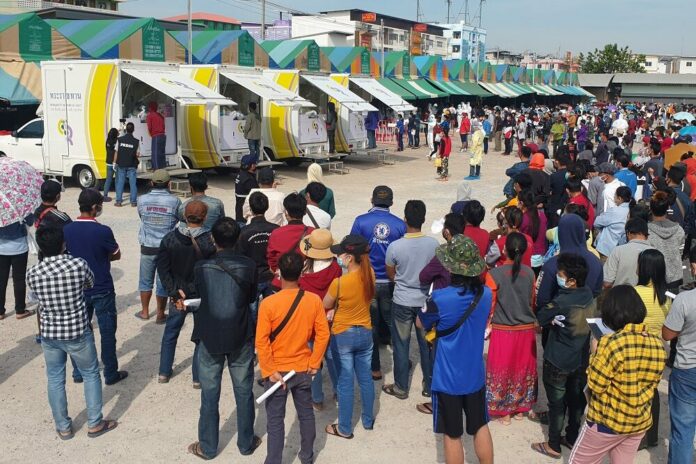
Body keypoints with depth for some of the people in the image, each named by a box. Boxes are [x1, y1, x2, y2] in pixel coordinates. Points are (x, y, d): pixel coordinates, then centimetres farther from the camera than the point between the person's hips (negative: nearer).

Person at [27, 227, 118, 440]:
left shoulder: (32, 273, -12)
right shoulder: (79, 265, -18)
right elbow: (91, 284, 4)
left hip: (49, 334, 2)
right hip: (78, 333, -2)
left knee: (55, 379, 18)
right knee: (91, 375, 17)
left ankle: (64, 427, 30)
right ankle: (95, 423, 25)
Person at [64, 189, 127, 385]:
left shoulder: (67, 230, -7)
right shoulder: (103, 231, -20)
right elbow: (116, 255, -5)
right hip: (102, 290, -5)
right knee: (107, 333, 8)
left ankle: (78, 372, 28)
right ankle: (110, 374, 18)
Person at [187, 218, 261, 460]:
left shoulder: (201, 267, -13)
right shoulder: (248, 266, -11)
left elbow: (196, 299, 2)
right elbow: (251, 298, 3)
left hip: (209, 338, 0)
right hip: (241, 338, 1)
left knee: (209, 395, 12)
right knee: (244, 392, 15)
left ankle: (208, 447, 25)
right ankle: (246, 443, 29)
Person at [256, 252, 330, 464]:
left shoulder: (268, 303, -20)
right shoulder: (314, 300, -11)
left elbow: (261, 341, -18)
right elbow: (323, 334, -6)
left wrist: (269, 371, -10)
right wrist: (314, 363, 3)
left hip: (277, 371, -3)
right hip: (303, 369, 3)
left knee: (275, 419, 10)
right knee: (306, 414, 20)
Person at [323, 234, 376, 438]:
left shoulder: (339, 282, -26)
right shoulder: (370, 274, -9)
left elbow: (325, 305, -7)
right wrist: (337, 308, -3)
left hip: (342, 336, -5)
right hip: (365, 333, 5)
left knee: (345, 382, 8)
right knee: (365, 378, 19)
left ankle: (345, 429, 22)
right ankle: (368, 420, 36)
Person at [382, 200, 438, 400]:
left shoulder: (395, 246, -18)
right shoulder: (433, 244, -13)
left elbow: (391, 275, -1)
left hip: (402, 302, -2)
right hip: (426, 301, 2)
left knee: (401, 345, 13)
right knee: (427, 344, 15)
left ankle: (401, 387, 24)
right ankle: (429, 387, 27)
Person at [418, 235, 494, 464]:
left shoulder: (440, 299, -25)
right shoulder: (486, 294, -10)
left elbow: (421, 323, -5)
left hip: (448, 378, -4)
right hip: (475, 375, 4)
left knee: (453, 435, 12)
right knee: (480, 427, 22)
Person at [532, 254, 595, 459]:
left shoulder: (560, 302, -26)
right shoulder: (590, 296, -5)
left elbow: (540, 319, -13)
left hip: (558, 361, -6)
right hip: (582, 360, 7)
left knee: (556, 404, 8)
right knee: (576, 399, 20)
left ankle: (553, 446, 20)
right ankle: (572, 438, 35)